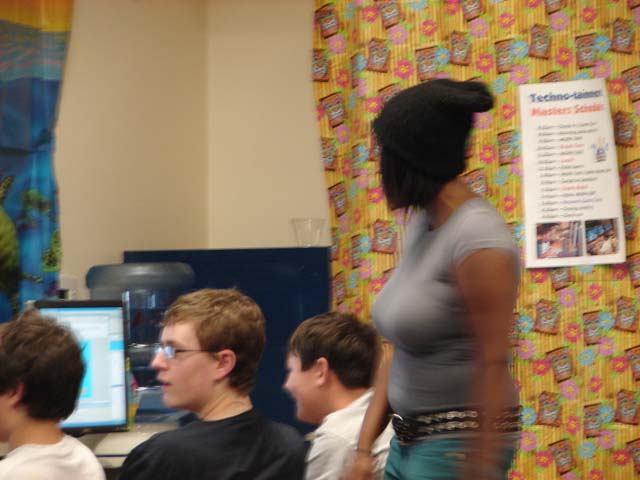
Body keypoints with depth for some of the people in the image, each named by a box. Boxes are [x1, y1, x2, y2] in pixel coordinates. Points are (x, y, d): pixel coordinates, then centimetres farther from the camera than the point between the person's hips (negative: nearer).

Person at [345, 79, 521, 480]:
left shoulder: (478, 240, -18)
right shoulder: (421, 225, 7)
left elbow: (493, 368, -19)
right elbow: (401, 353, 9)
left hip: (462, 444, -8)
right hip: (410, 438, 8)